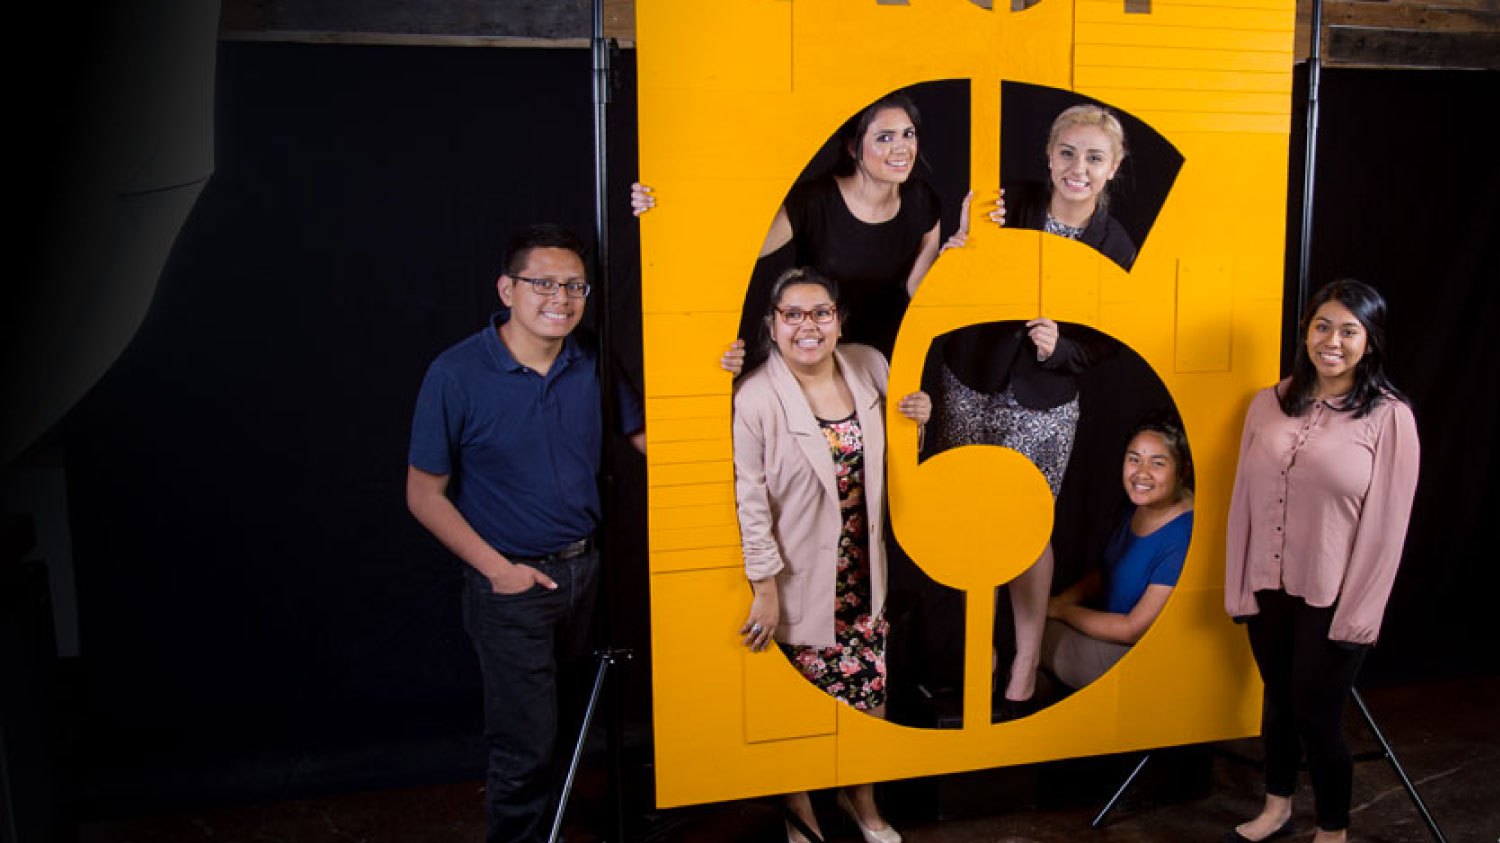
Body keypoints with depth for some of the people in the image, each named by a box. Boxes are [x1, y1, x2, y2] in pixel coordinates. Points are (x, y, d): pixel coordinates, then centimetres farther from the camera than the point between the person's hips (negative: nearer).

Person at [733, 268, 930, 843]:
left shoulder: (869, 366, -2)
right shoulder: (755, 398, -19)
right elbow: (749, 504, -16)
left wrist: (915, 422, -6)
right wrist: (765, 590, -14)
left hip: (863, 571, 5)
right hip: (801, 579, -5)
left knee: (872, 687, 15)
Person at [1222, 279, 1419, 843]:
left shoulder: (1389, 417, -10)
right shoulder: (1269, 404, 1)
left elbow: (1387, 524, -10)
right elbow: (1243, 500, 3)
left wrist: (1356, 616, -11)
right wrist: (1239, 586, 2)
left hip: (1332, 600, -4)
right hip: (1269, 590, 4)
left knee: (1316, 717, 6)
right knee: (1278, 701, 19)